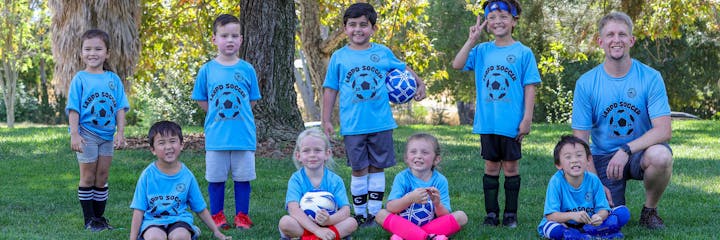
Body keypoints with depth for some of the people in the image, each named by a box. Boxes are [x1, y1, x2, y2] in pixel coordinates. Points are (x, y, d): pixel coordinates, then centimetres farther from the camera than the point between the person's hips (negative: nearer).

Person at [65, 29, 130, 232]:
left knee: (102, 178, 8)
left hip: (107, 135, 3)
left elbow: (120, 108, 4)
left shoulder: (113, 79, 5)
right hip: (87, 134, -3)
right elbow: (73, 108, -6)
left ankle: (100, 217, 16)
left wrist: (120, 133, -3)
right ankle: (89, 219, 8)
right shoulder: (80, 79, -4)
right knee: (88, 177, 2)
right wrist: (74, 134, -14)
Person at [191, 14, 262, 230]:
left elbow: (252, 100, 9)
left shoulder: (247, 70, 1)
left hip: (243, 134, 0)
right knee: (216, 178, 6)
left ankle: (242, 216, 16)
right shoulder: (207, 70, 1)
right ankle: (217, 216, 17)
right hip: (216, 136, 0)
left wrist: (237, 113, 0)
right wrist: (218, 114, 0)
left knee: (242, 177, 5)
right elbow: (201, 100, 8)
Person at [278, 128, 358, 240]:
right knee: (285, 222, -31)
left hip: (327, 226, 2)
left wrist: (328, 220, -35)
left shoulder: (335, 180, -2)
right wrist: (317, 230, -35)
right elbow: (294, 209, -22)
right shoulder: (296, 179, -7)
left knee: (352, 222, -21)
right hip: (303, 225, -2)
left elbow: (345, 210, -11)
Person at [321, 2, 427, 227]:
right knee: (359, 170, 2)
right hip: (353, 125, -1)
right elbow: (330, 90, 5)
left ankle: (375, 213, 14)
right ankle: (360, 214, 11)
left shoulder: (383, 53, 5)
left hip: (381, 123, 1)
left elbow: (403, 69, 21)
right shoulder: (339, 57, 2)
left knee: (377, 168, 6)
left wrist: (420, 83, 7)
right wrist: (326, 120, 2)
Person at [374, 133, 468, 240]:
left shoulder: (440, 180, -5)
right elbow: (390, 208, -17)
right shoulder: (402, 178, -6)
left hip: (432, 225, 1)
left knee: (461, 216, -19)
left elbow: (445, 216, -8)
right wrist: (410, 198, -34)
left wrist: (438, 204, -31)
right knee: (381, 214, -22)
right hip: (404, 224, -1)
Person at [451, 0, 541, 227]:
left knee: (511, 166, 6)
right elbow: (457, 64, -4)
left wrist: (527, 119, -9)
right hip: (487, 122, 3)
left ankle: (511, 214, 15)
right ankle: (491, 214, 17)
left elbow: (529, 87, -4)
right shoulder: (482, 51, 6)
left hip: (512, 123, -2)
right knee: (491, 166, 9)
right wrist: (472, 39, -8)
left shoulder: (523, 53, -3)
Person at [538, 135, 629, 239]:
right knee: (553, 230, -39)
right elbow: (550, 215, -23)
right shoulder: (556, 181, -19)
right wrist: (572, 215, -40)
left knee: (623, 212, -10)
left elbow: (603, 209, -10)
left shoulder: (593, 180, -10)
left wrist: (599, 216, -35)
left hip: (588, 223, 3)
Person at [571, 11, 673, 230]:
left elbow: (663, 130, -16)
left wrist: (626, 150, -30)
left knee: (660, 156, -36)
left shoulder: (650, 78, -9)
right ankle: (617, 204, 25)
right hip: (603, 156, 1)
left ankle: (650, 211, -6)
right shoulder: (586, 83, -6)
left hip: (640, 152, 0)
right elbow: (580, 140, -5)